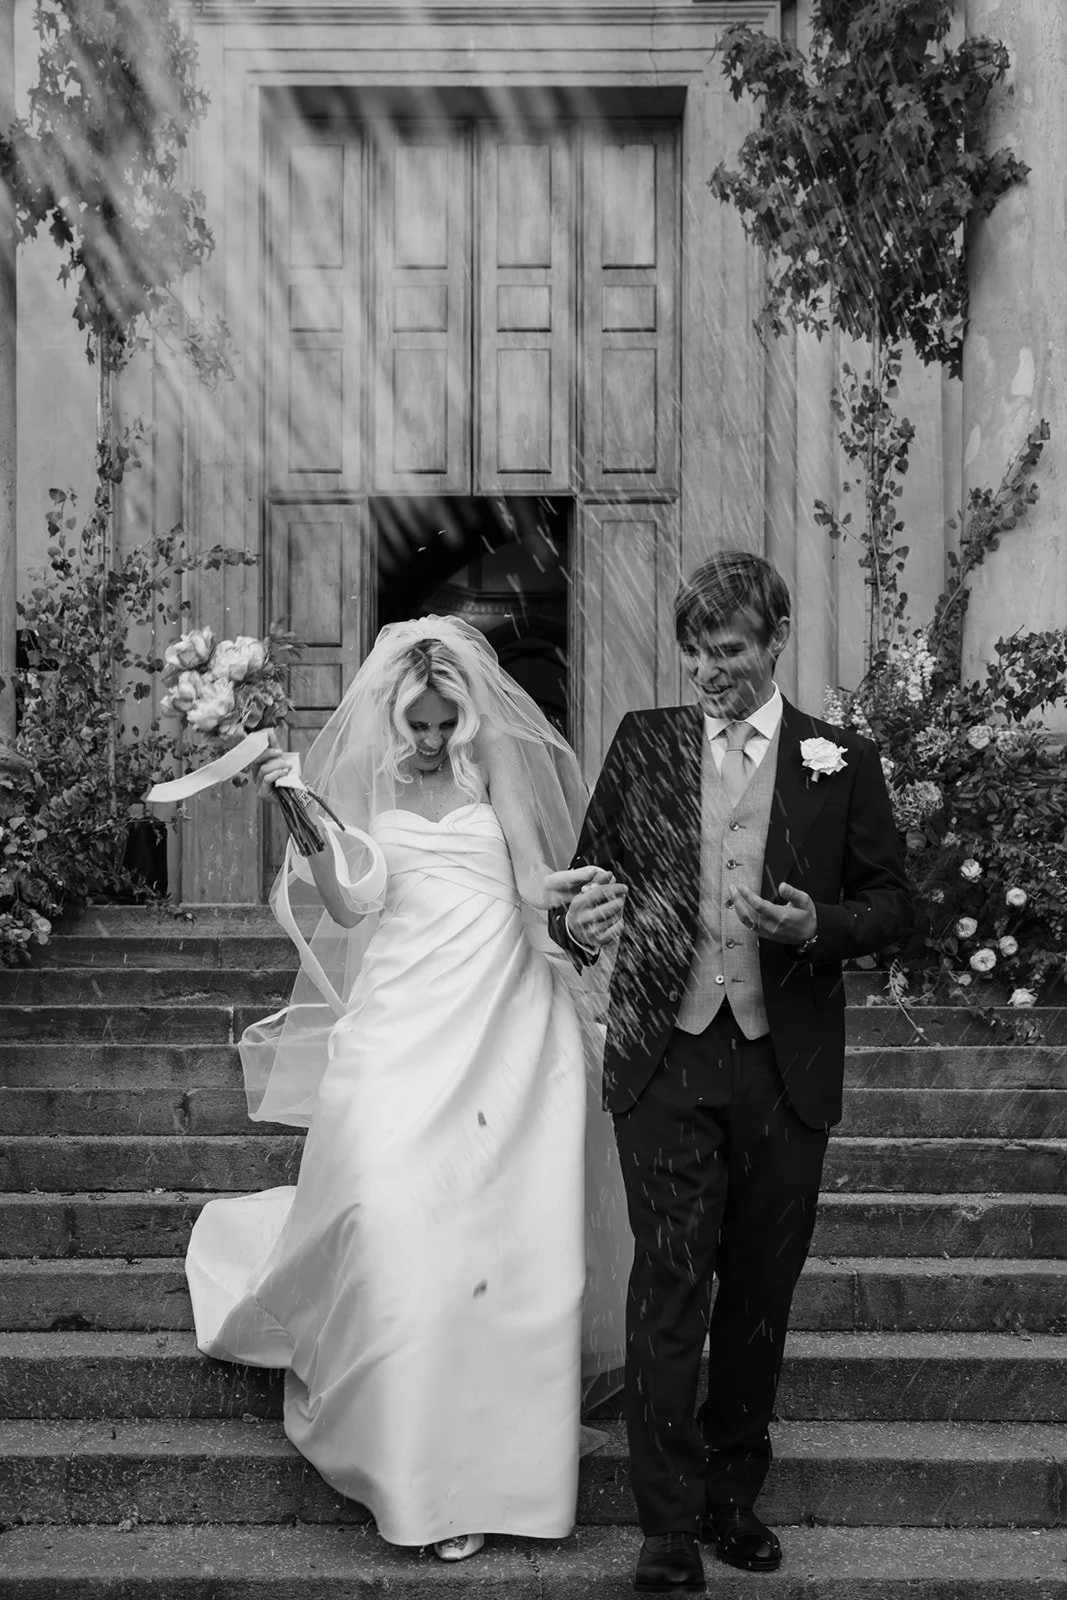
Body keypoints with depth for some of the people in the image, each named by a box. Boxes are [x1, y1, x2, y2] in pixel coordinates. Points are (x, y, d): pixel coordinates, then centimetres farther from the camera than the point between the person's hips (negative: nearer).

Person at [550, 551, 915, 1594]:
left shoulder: (841, 763, 4)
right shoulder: (642, 744, 7)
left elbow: (891, 904, 6)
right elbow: (593, 868, 9)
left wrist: (816, 926, -14)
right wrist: (576, 920, -13)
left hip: (784, 1070, 0)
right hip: (666, 1059, 0)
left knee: (759, 1292, 10)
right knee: (668, 1291, -3)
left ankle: (732, 1495, 27)